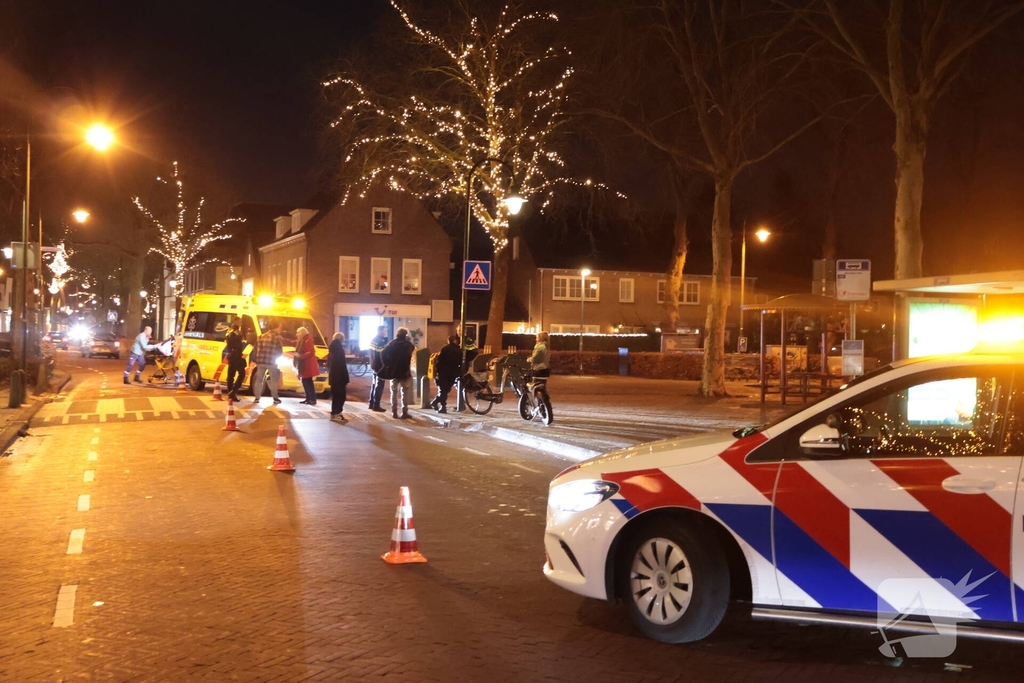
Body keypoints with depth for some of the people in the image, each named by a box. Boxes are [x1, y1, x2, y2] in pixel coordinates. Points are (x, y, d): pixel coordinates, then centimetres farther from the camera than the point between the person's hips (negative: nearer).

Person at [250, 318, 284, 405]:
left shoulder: (261, 337, 8)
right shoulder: (277, 337, -6)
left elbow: (256, 350, 8)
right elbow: (280, 352, -3)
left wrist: (254, 360, 18)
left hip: (261, 361, 4)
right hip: (271, 362, -4)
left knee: (259, 380, 12)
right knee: (274, 380, 7)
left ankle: (257, 398, 11)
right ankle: (275, 398, 7)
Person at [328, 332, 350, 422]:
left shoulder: (332, 350, 11)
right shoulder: (340, 350, -15)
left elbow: (329, 364, 18)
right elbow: (343, 366, -18)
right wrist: (346, 379, -15)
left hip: (333, 376, 9)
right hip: (339, 377, -9)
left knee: (335, 396, 14)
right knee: (340, 396, -5)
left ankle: (334, 414, 18)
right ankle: (337, 414, -7)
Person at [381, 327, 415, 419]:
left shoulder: (392, 343, 5)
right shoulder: (408, 344, 0)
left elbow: (383, 354, -8)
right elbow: (409, 357, -17)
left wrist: (387, 365, -3)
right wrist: (407, 368, -12)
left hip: (393, 371, 2)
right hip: (404, 371, -2)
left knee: (394, 392, 11)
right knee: (405, 392, 6)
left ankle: (394, 412, 7)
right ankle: (404, 412, 3)